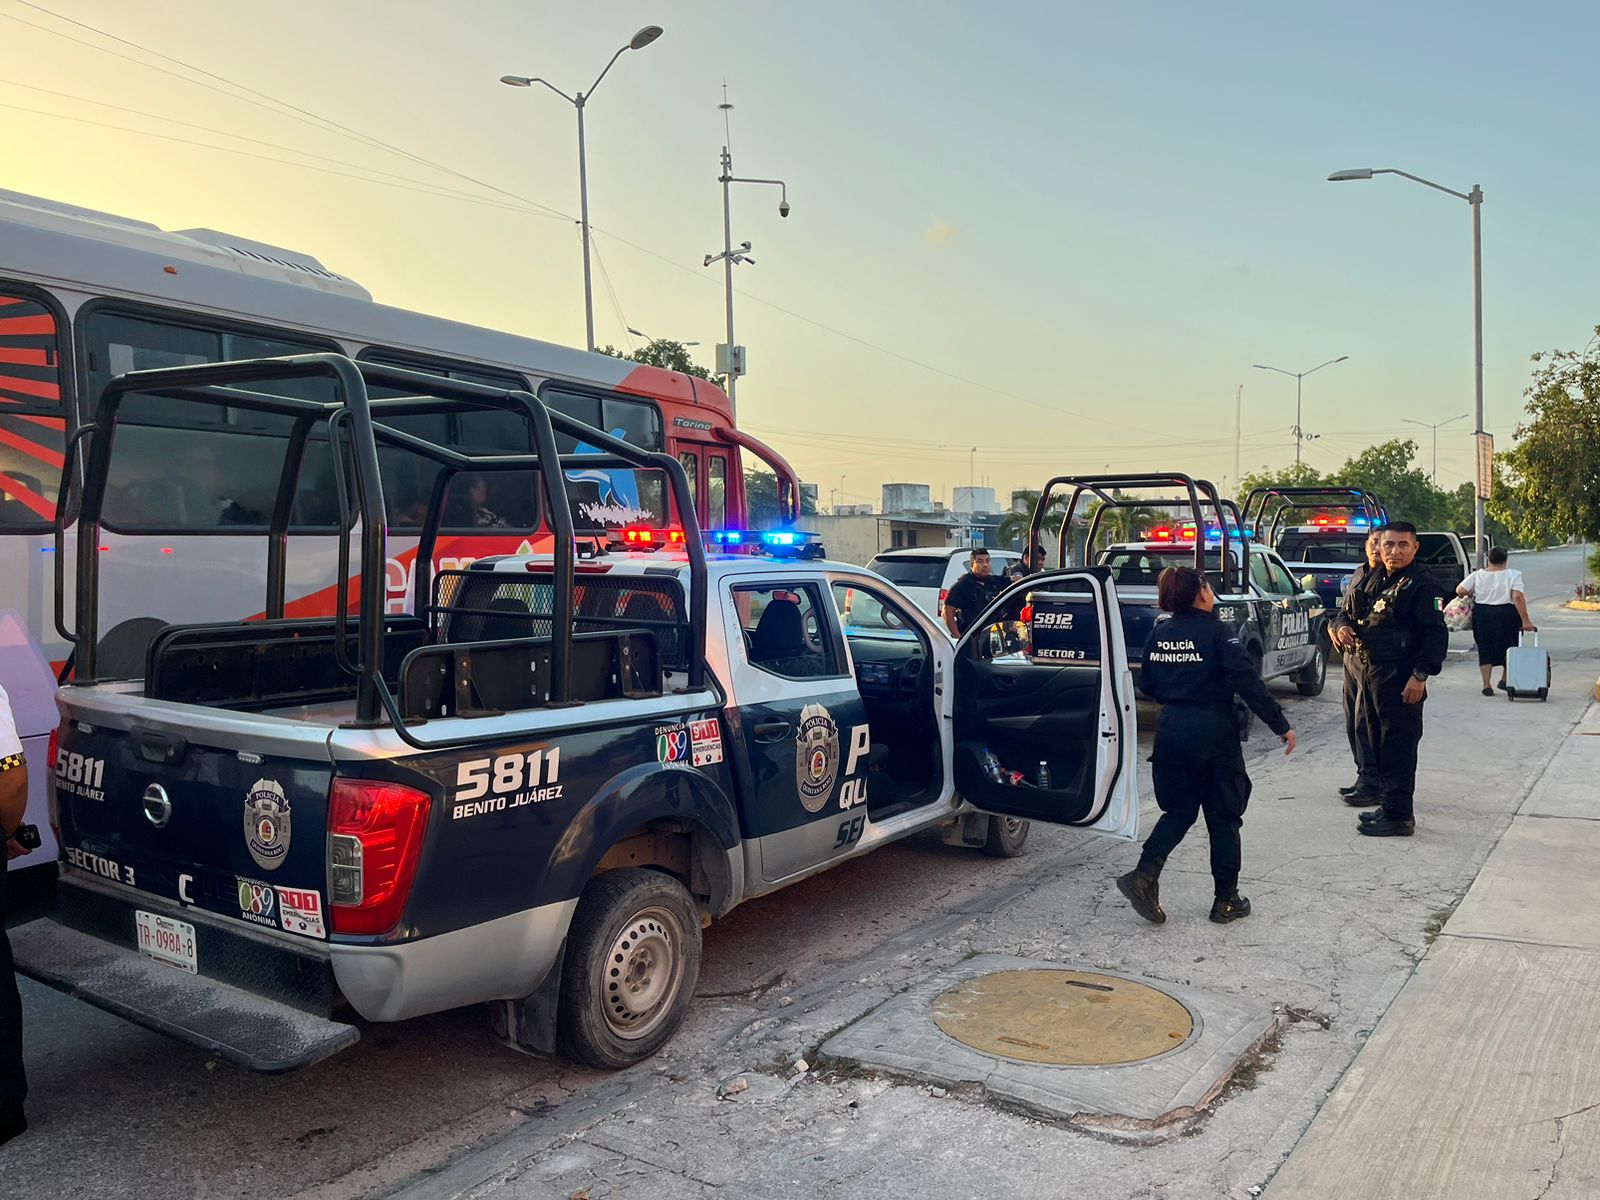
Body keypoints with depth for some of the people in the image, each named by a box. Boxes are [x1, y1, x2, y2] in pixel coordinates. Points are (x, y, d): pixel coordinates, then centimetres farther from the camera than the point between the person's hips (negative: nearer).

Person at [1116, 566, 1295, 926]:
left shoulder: (1159, 633, 4)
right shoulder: (1217, 632, -12)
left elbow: (1146, 684, 10)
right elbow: (1248, 682, -18)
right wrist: (1281, 726, -15)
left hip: (1170, 730, 5)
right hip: (1213, 733, -5)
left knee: (1179, 810, 16)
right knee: (1223, 816, 9)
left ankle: (1144, 875, -1)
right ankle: (1226, 900, 16)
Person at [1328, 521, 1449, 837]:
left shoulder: (1421, 585, -8)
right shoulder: (1372, 581, 15)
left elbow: (1436, 633, -13)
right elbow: (1346, 611, 23)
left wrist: (1420, 675, -20)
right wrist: (1341, 625, -2)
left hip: (1400, 679, -8)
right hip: (1366, 674, 8)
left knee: (1399, 746, -5)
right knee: (1376, 740, 15)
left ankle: (1399, 814, -1)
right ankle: (1387, 801, 27)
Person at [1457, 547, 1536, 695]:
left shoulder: (1478, 575, 0)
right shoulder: (1514, 575, -6)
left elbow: (1460, 591, -5)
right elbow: (1518, 597, -17)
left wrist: (1472, 593, 17)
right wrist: (1525, 621, -17)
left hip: (1482, 615, 2)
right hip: (1507, 615, -1)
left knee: (1485, 650, 7)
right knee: (1510, 649, 17)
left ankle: (1486, 685, 3)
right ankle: (1504, 680, 20)